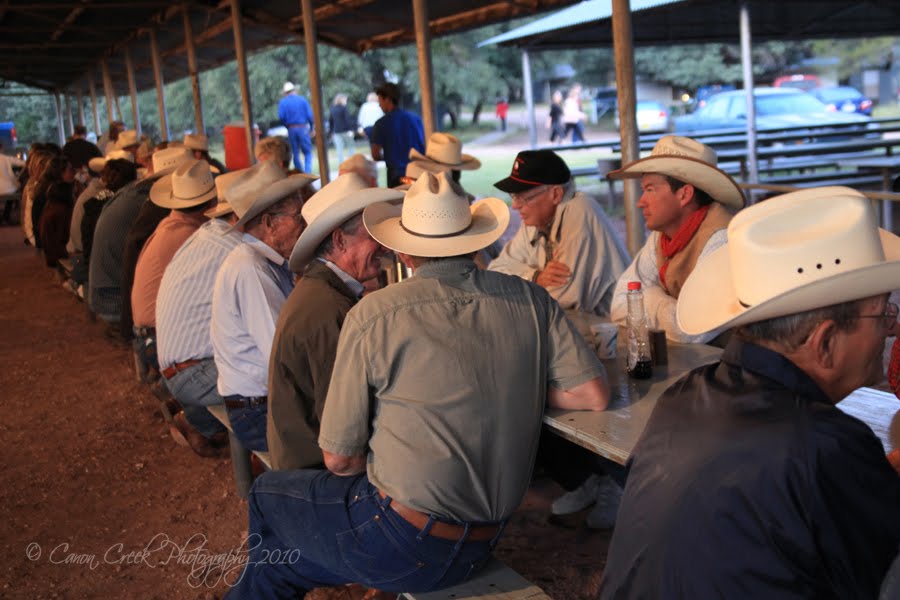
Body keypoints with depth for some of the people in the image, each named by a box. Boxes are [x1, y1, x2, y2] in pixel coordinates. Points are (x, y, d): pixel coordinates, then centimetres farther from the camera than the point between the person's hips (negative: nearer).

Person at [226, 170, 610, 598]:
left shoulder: (373, 316, -15)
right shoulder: (529, 300, -4)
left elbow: (339, 458, -9)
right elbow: (594, 395, -3)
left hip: (402, 545, -5)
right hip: (483, 545, 6)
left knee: (269, 495, 23)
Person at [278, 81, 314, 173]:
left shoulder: (282, 102, 2)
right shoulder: (302, 99, 2)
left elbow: (281, 117, -9)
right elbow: (310, 115, -5)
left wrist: (287, 126, 8)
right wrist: (311, 128, 7)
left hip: (291, 129, 1)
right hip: (303, 128, -1)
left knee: (295, 153, 10)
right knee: (308, 152, 4)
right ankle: (308, 173, -13)